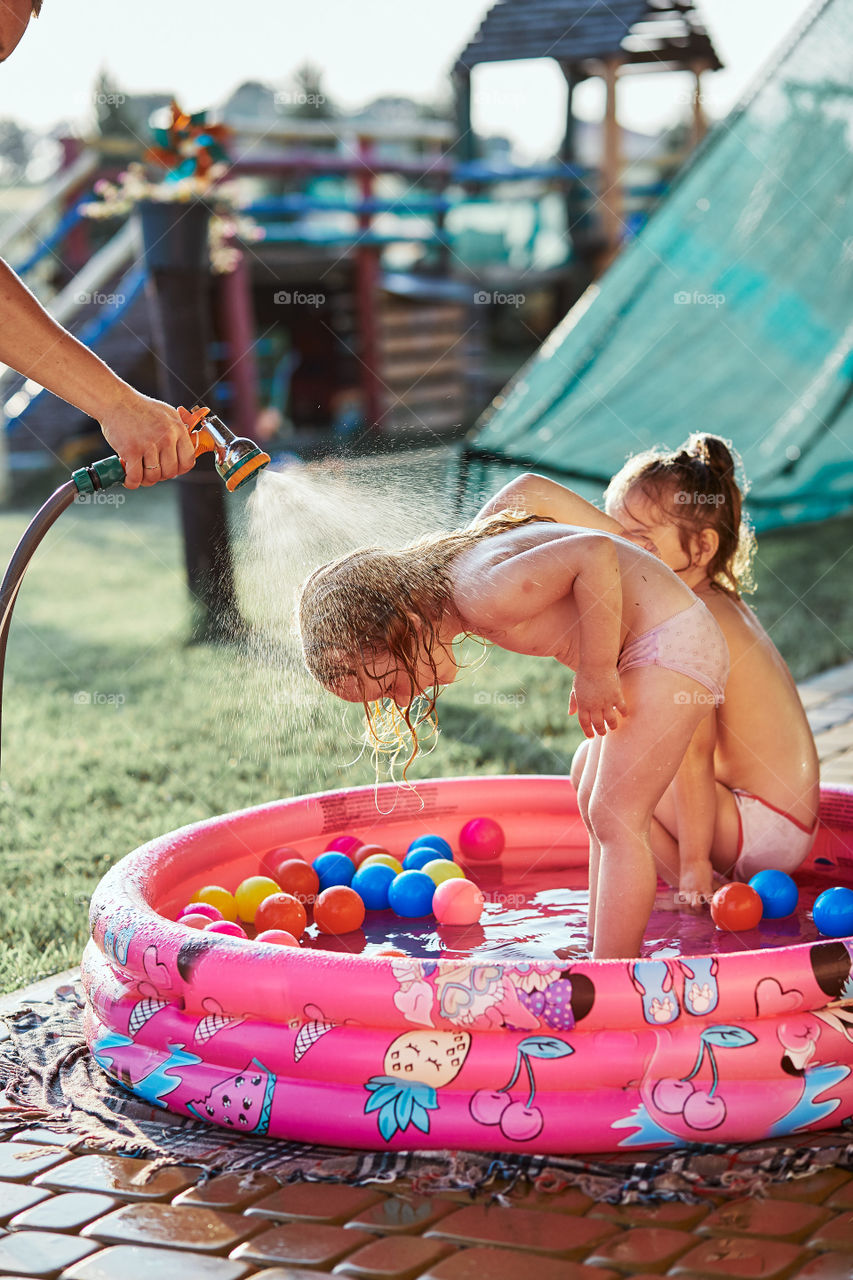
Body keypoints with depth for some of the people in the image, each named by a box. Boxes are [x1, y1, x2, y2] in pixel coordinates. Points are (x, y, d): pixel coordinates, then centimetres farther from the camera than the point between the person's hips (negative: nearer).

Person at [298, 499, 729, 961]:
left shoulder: (482, 596, -28)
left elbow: (596, 554, -34)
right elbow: (517, 494, 16)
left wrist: (595, 670, -24)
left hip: (671, 644, -10)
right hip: (640, 648, 10)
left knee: (615, 819, -12)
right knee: (598, 809, 14)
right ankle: (601, 952, 21)